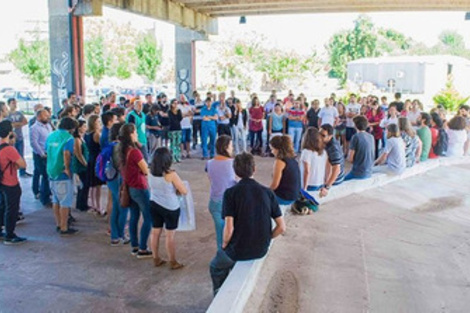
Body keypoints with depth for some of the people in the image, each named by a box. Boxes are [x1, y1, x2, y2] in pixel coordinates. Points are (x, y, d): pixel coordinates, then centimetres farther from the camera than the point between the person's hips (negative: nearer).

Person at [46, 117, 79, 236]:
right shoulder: (68, 137, -13)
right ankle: (64, 228, 6)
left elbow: (47, 151, 14)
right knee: (65, 202, 1)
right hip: (63, 174, -7)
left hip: (52, 172, 8)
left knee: (56, 200, 18)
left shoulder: (51, 136, 10)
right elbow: (66, 153, -27)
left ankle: (59, 224, 28)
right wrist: (67, 168, -18)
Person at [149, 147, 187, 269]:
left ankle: (156, 259, 31)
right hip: (170, 208, -5)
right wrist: (175, 191, 3)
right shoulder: (171, 174, -23)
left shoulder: (152, 173, -7)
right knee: (170, 235, 6)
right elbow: (184, 191, -17)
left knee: (155, 232, 16)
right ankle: (173, 262, 20)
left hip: (154, 205, 6)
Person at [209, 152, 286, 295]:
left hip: (238, 250, -4)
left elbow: (229, 228, -21)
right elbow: (281, 227, -5)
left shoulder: (231, 193, -15)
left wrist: (224, 246, -1)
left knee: (216, 267, 29)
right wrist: (265, 240, 11)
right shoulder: (268, 192, -4)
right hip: (262, 250, 5)